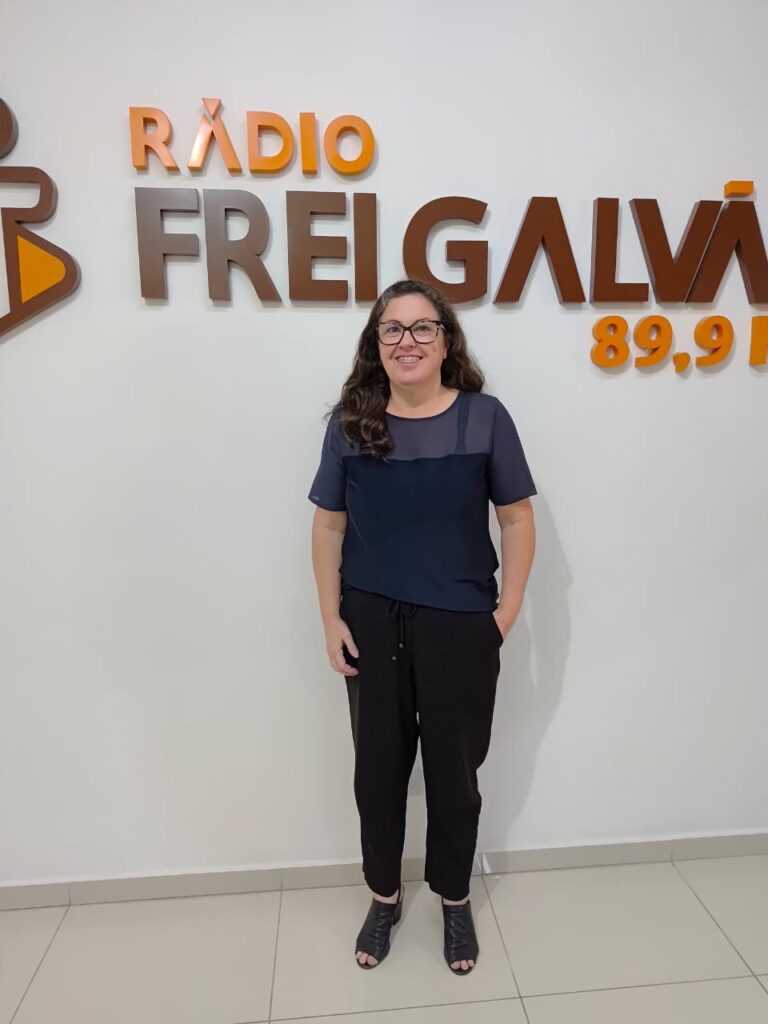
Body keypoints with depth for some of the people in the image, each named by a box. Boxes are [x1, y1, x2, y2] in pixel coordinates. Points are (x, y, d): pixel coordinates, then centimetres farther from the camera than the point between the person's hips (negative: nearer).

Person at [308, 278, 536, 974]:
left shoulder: (484, 418, -7)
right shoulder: (349, 422, -2)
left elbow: (517, 520, -2)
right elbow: (328, 526, 2)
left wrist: (506, 612, -6)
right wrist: (332, 619, -2)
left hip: (460, 627, -1)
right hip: (372, 624, 2)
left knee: (454, 770, 14)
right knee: (379, 766, 15)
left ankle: (455, 900, 41)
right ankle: (384, 897, 41)